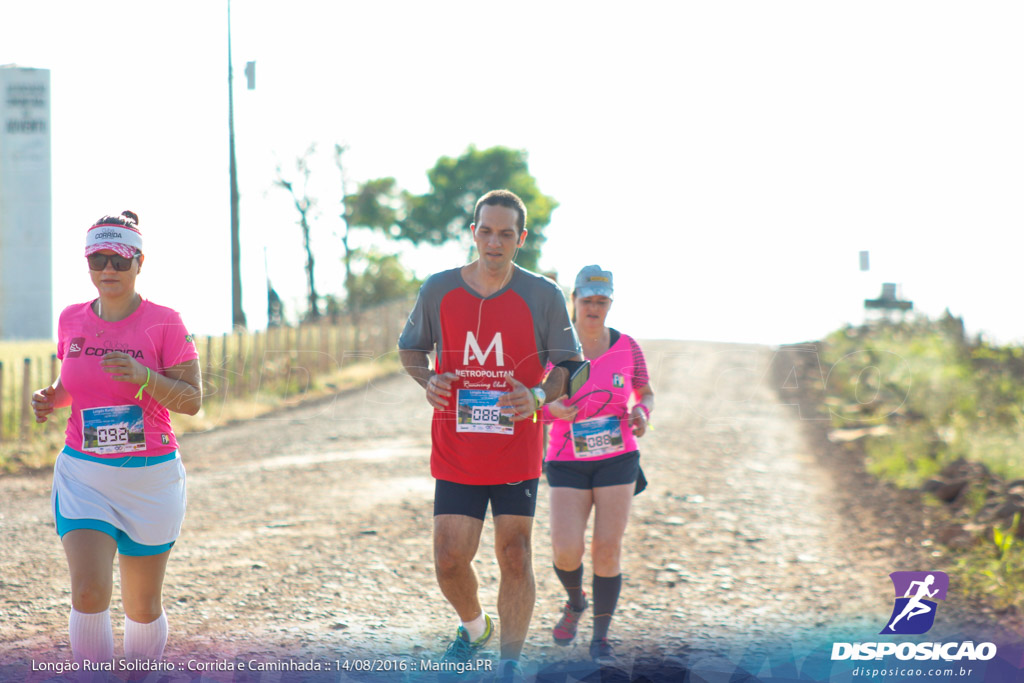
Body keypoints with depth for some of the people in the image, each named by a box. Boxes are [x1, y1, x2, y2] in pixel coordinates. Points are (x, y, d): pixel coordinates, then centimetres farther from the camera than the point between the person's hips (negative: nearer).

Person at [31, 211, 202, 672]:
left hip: (150, 478, -2)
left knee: (143, 608, 8)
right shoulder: (72, 320, 5)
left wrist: (143, 377, -25)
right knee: (88, 593, -18)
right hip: (83, 474, 2)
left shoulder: (164, 323, -6)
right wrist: (50, 400, -3)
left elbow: (192, 400, -9)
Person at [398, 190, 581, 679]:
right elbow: (410, 348, 14)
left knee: (515, 557, -1)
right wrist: (427, 381, -8)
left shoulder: (544, 296, -4)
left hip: (517, 451, -1)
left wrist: (539, 395, -17)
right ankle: (473, 626, 30)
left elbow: (570, 364, 3)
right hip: (455, 452, 1)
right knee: (449, 560, -2)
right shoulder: (438, 290, 0)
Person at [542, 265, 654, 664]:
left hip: (616, 459, 1)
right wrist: (551, 409, -23)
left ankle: (601, 637, 11)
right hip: (567, 462, 0)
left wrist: (641, 413, -11)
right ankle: (575, 601, 23)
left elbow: (645, 394, 12)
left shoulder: (627, 347, -2)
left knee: (607, 551, -5)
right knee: (566, 553, -11)